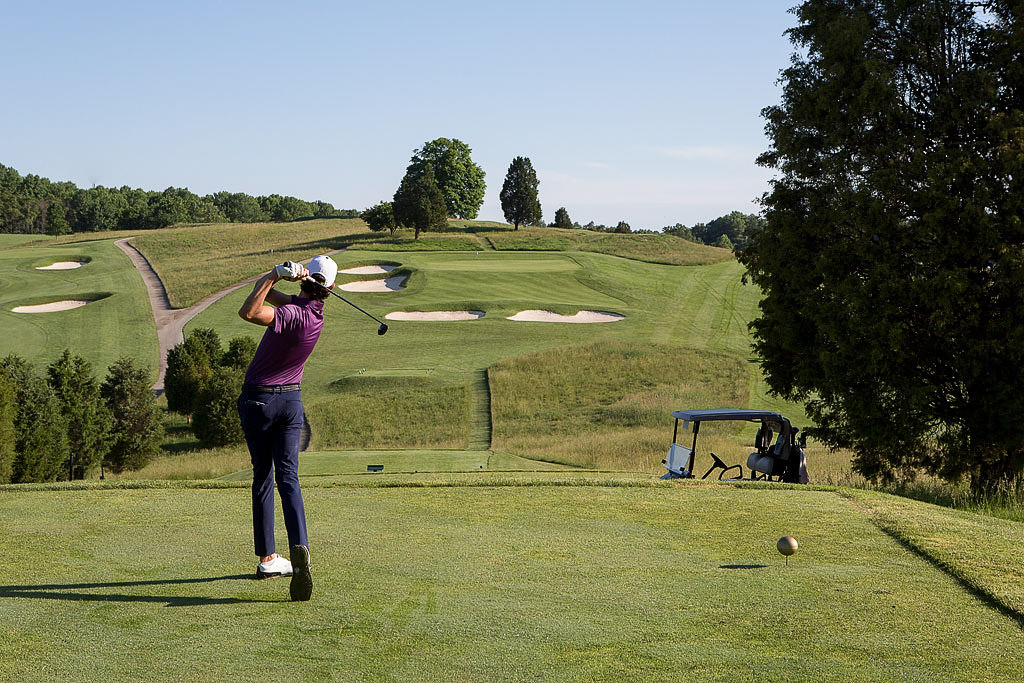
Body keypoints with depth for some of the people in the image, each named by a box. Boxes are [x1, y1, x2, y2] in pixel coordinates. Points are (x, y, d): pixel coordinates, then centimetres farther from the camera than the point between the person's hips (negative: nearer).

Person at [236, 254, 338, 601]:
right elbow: (266, 291, 7)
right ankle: (299, 548, -26)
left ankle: (267, 557, 15)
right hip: (291, 400, 4)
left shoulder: (293, 314, -22)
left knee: (262, 476, 10)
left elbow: (249, 312, -37)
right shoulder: (316, 313, 0)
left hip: (257, 401, -4)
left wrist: (277, 275, -31)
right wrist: (272, 279, -15)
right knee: (288, 477, -3)